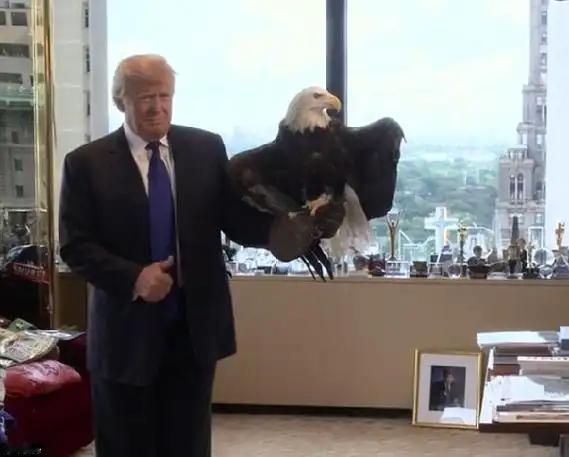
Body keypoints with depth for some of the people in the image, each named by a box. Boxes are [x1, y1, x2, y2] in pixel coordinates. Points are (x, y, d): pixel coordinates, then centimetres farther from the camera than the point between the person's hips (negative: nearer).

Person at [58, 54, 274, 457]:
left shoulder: (207, 149, 3)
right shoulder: (87, 162, -3)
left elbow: (237, 221, -1)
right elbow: (74, 245, -6)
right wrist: (133, 277, -21)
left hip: (195, 326, 2)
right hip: (127, 330, -1)